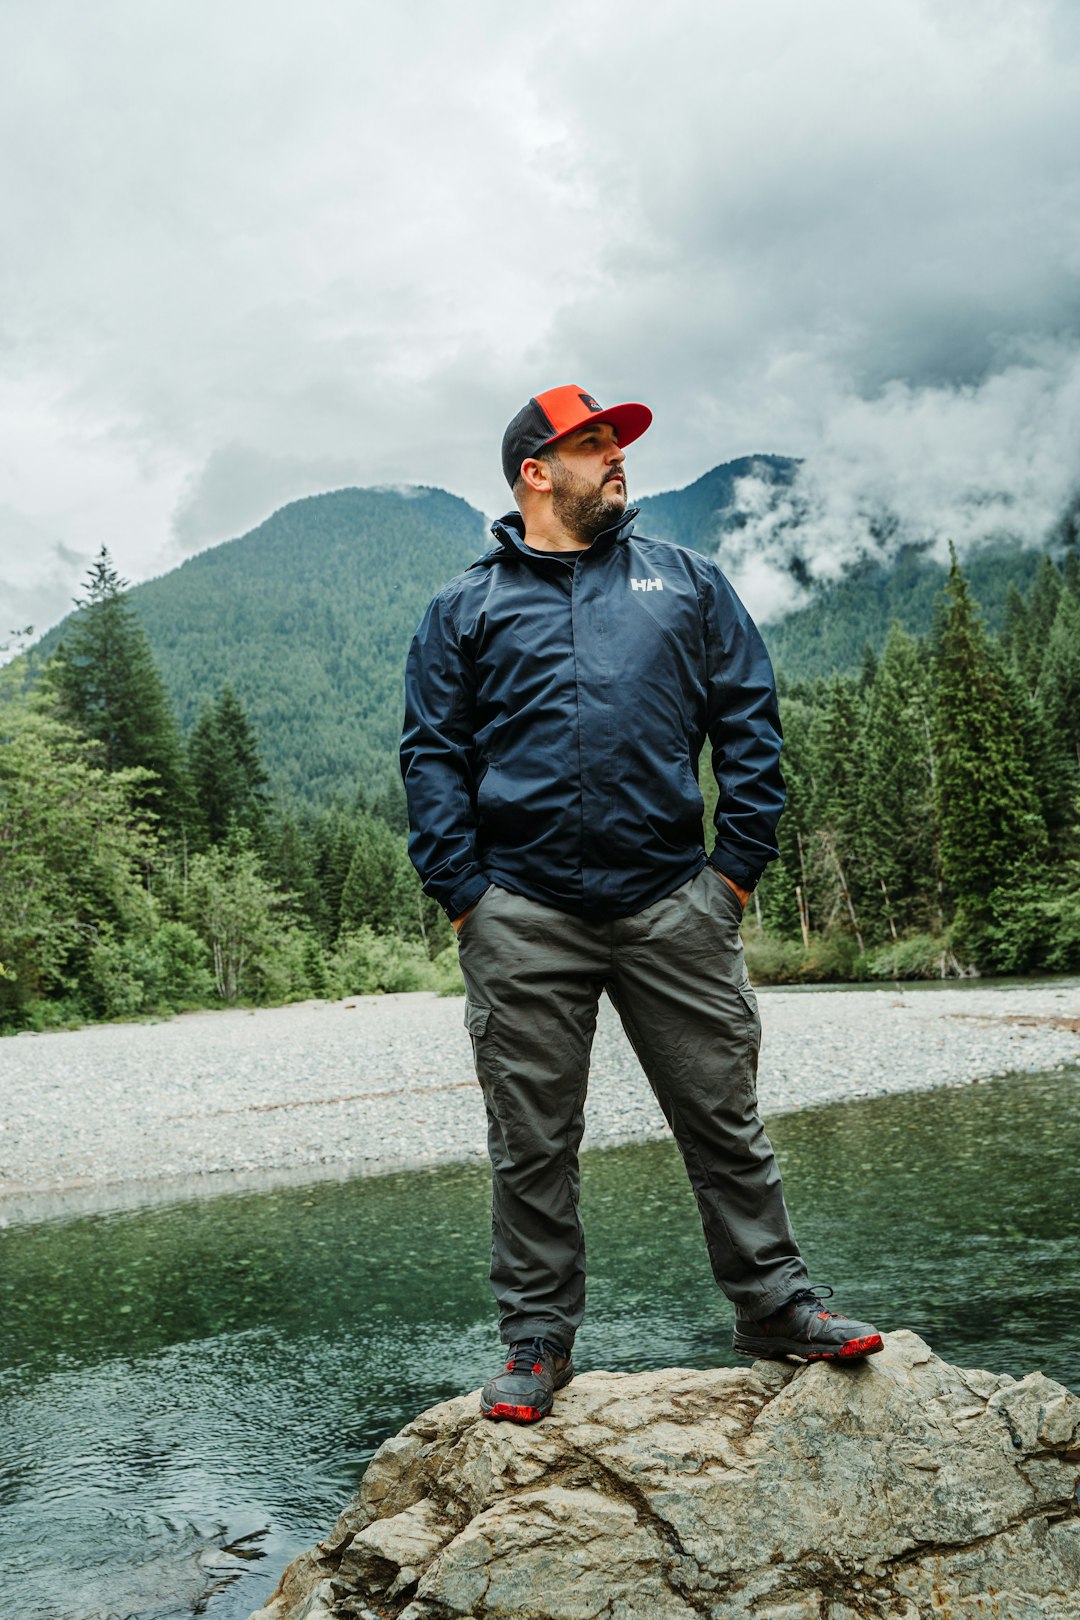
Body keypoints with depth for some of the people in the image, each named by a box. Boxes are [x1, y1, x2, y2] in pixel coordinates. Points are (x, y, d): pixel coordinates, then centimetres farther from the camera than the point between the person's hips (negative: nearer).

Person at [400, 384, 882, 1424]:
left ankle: (773, 1303, 23)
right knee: (531, 1142, 6)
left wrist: (740, 863, 1)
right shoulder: (465, 610, 10)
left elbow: (748, 720, 10)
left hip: (674, 904, 1)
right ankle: (537, 1336, 20)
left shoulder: (686, 583, 14)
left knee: (723, 1114, 8)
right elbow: (432, 757, 7)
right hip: (523, 918, -1)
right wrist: (461, 896, -3)